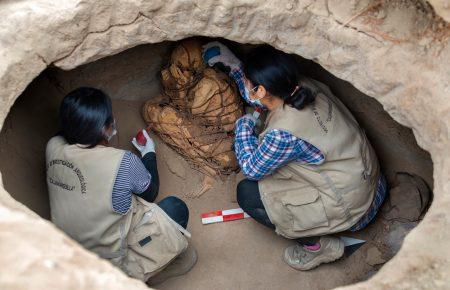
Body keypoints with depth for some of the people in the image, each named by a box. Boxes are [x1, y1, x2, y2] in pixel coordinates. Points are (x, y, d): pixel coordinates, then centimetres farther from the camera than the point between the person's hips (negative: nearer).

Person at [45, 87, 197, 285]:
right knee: (176, 207, 8)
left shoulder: (53, 147, -14)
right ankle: (137, 277, 14)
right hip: (109, 259, -6)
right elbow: (150, 193, -7)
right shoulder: (122, 163, -30)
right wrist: (149, 153, 8)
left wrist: (101, 138, 17)